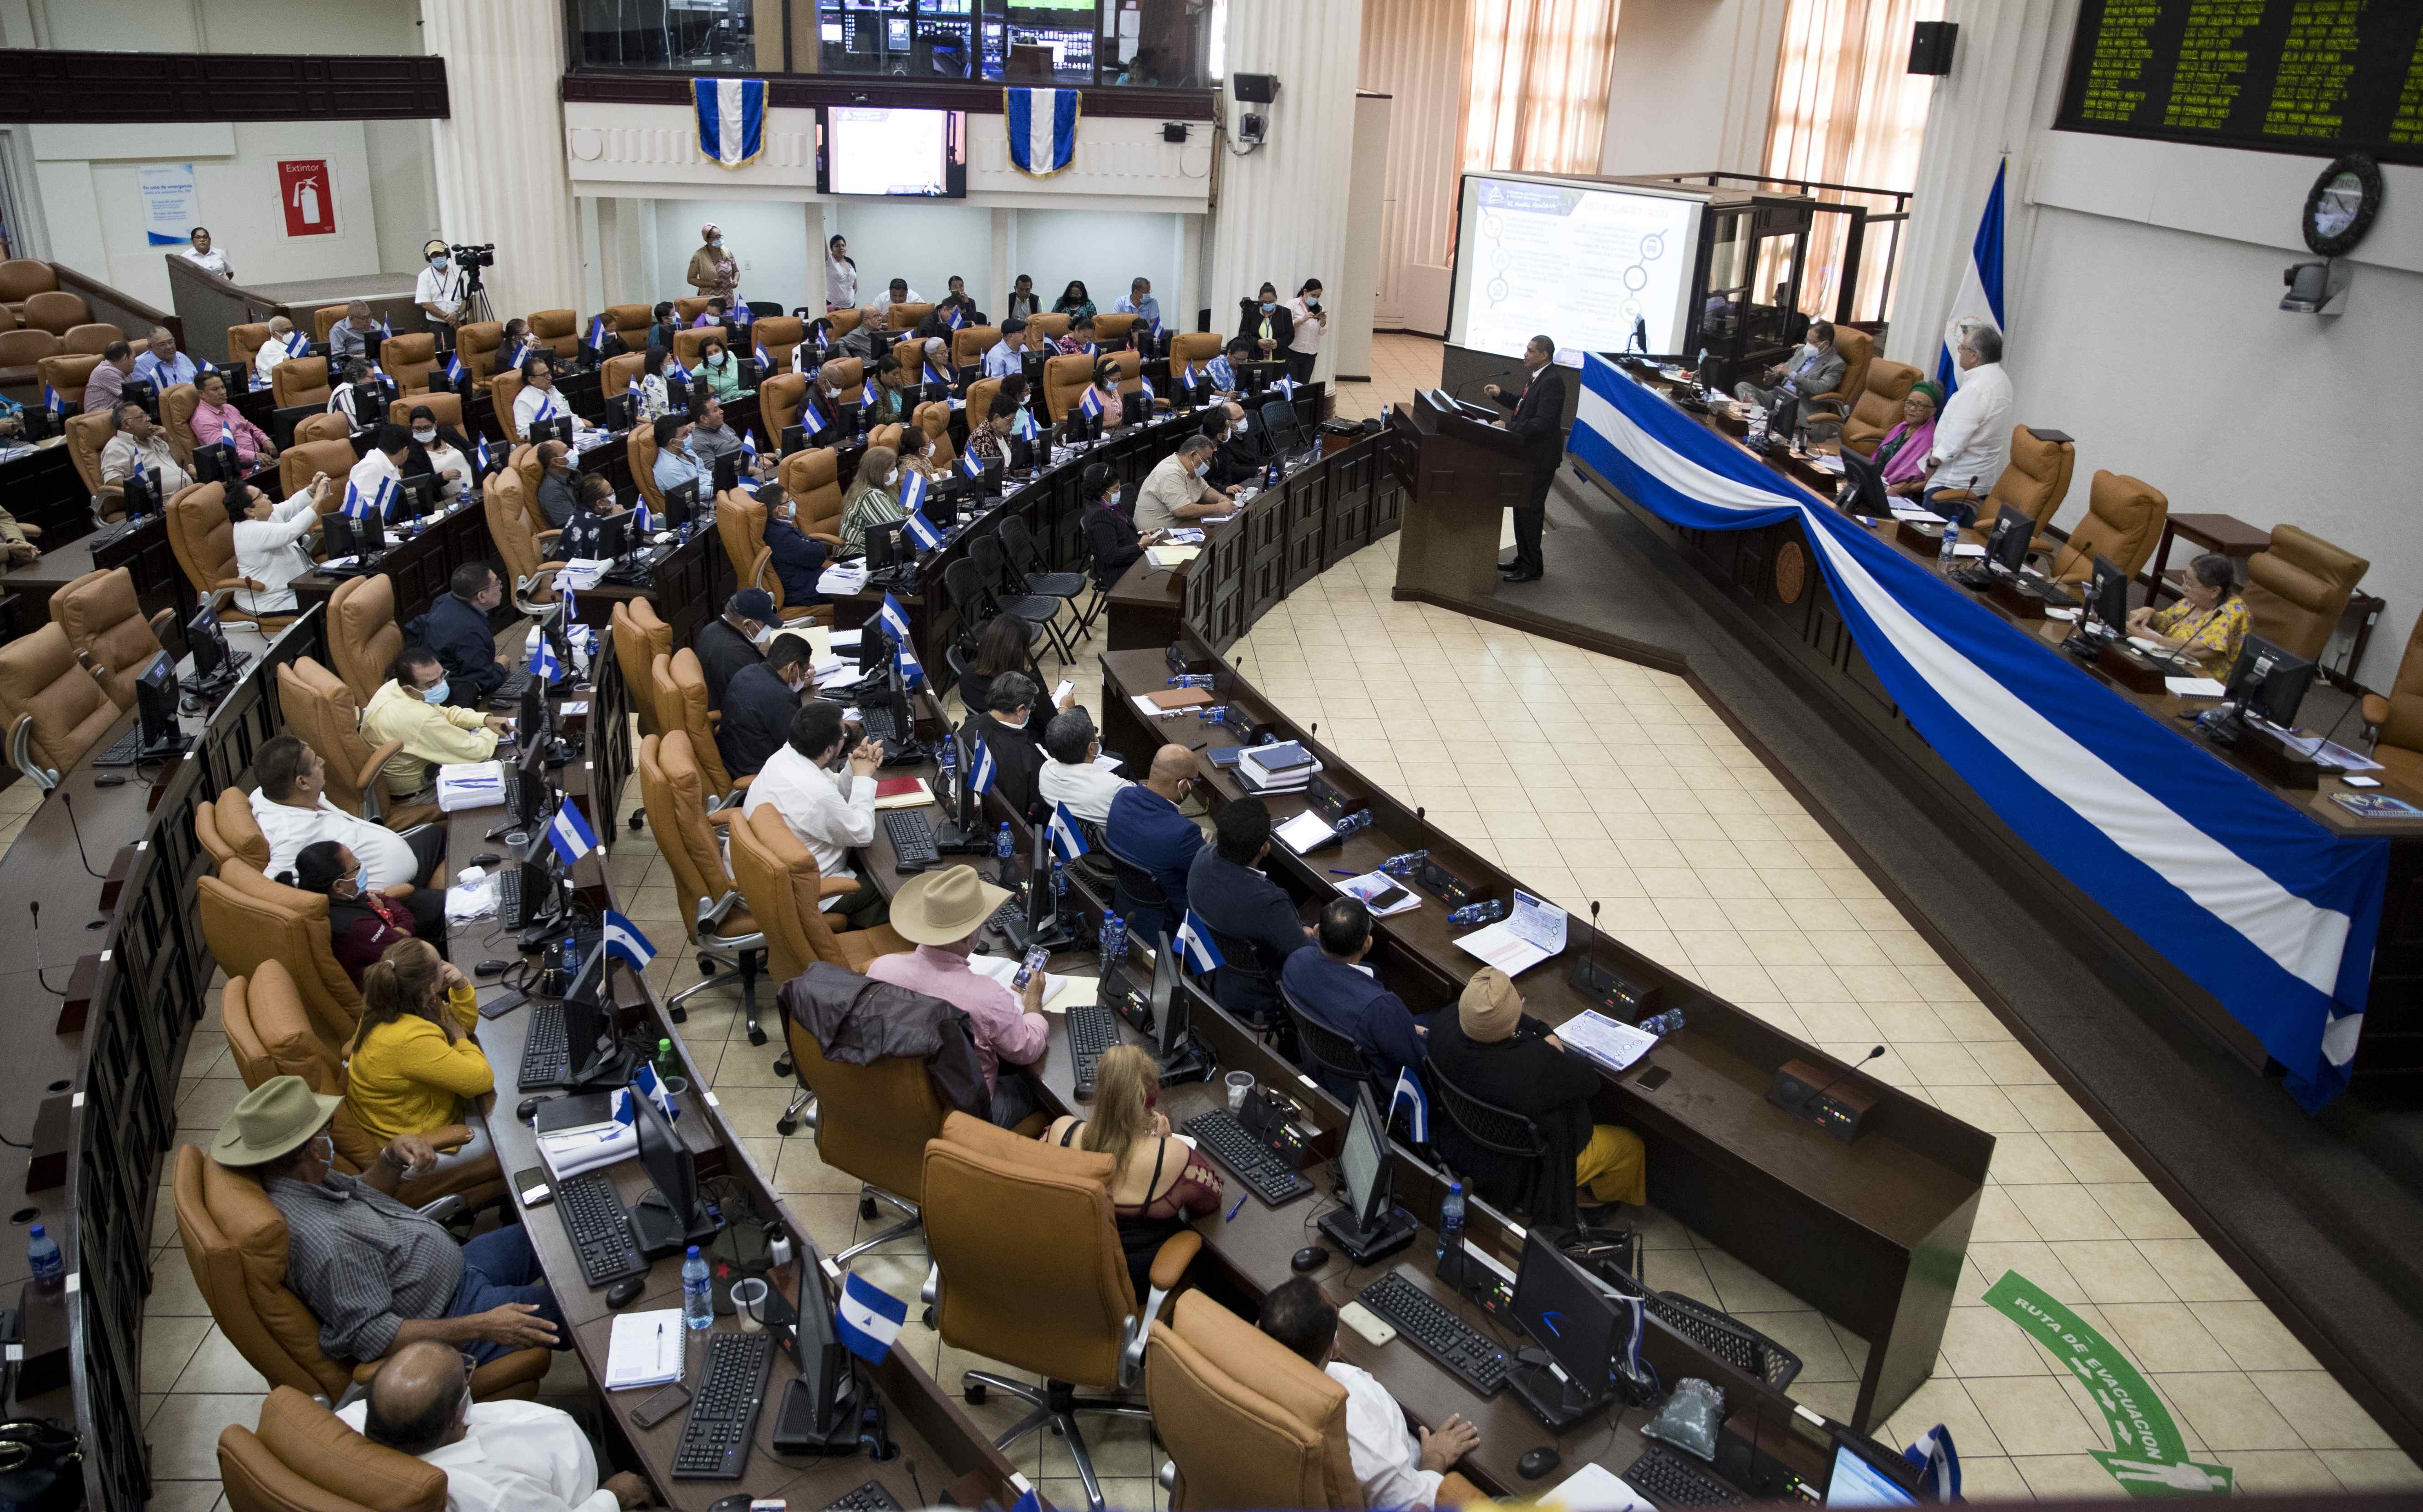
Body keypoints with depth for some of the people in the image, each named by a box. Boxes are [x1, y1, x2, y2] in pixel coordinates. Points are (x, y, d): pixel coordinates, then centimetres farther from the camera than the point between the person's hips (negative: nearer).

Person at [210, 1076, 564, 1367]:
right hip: (451, 1311, -10)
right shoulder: (322, 1241, -34)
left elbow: (364, 1193, 15)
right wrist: (480, 1326, -33)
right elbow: (369, 1336, -31)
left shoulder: (306, 1179, -6)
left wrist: (393, 1157, -6)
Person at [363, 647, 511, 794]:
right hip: (408, 786, -8)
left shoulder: (395, 686, -11)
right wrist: (491, 732, -8)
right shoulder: (421, 718, -38)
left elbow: (442, 713, 5)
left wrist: (486, 719, -7)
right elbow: (475, 752, -29)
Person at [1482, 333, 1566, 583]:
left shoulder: (1551, 382, -22)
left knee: (1530, 511, -2)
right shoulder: (1536, 376, 8)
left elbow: (1542, 422, -28)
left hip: (1539, 459, -10)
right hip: (1528, 453, 10)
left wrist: (1508, 429, -26)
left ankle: (1532, 569, 8)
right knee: (1521, 508, 17)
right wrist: (1500, 395, 5)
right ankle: (1523, 560, 29)